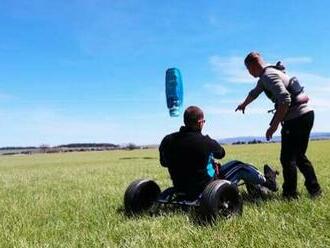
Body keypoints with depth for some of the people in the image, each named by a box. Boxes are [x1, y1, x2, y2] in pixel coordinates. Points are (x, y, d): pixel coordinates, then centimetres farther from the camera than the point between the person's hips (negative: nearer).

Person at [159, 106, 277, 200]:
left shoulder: (167, 140, -10)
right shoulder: (205, 141, -24)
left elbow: (164, 162, 9)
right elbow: (221, 153, -1)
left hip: (181, 189, 6)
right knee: (239, 167, 10)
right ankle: (267, 182, 35)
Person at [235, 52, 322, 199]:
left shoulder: (268, 75, -13)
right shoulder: (265, 77, 19)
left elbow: (285, 100, -25)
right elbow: (254, 93, 40)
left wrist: (274, 125, -21)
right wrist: (244, 104, 57)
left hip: (297, 119, -10)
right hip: (305, 115, 10)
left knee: (287, 158, -4)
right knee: (299, 156, 18)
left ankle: (290, 195, 2)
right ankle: (314, 190, 22)